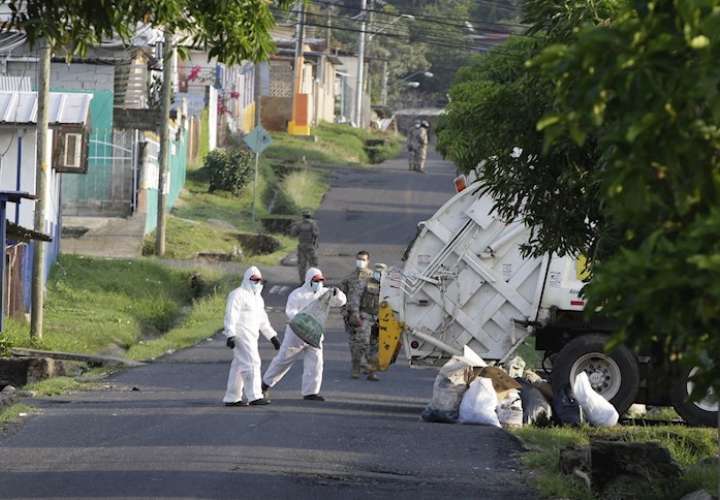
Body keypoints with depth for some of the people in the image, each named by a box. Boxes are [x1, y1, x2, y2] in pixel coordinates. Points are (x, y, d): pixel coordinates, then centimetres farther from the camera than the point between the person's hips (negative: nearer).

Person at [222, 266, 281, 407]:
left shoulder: (257, 297, 21)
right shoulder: (238, 295, -8)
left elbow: (263, 320, 27)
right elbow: (231, 316, -17)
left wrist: (272, 336, 22)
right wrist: (230, 335, -27)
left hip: (251, 336, 9)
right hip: (241, 336, -9)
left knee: (239, 366, 10)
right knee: (251, 363, -14)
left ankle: (231, 398, 13)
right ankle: (254, 396, -16)